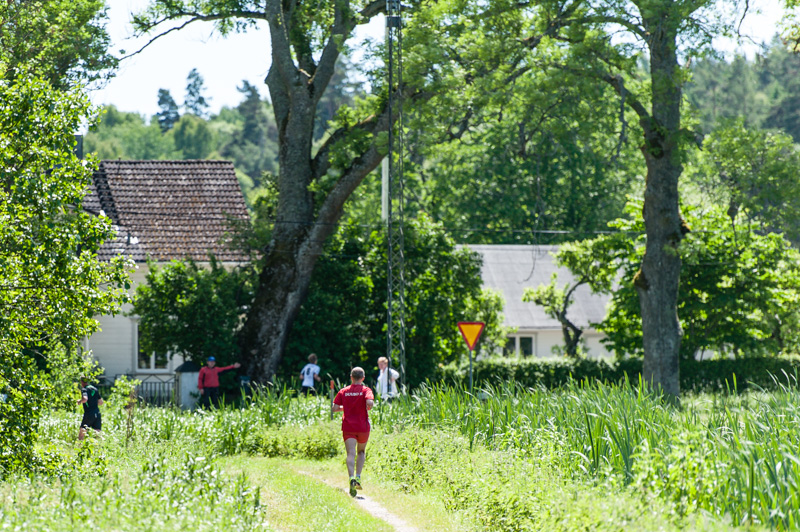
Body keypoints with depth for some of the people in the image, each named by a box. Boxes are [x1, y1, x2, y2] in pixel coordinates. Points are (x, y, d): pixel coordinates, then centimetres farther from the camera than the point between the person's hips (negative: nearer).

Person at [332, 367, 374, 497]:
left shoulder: (343, 391, 5)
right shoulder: (365, 390, -1)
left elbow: (335, 408, 0)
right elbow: (370, 402, -20)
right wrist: (368, 408, 2)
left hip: (348, 426, 0)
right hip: (363, 426, 0)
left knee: (351, 453, -8)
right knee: (361, 451, 21)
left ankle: (352, 478, -30)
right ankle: (358, 477, 8)